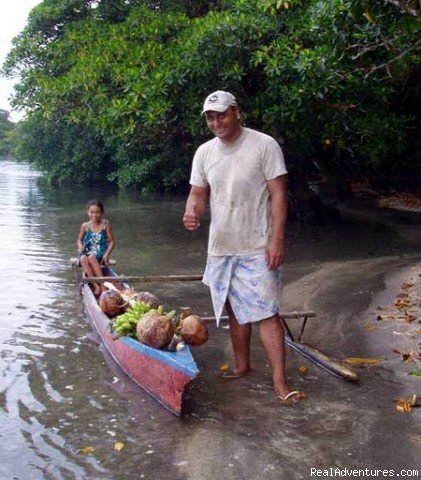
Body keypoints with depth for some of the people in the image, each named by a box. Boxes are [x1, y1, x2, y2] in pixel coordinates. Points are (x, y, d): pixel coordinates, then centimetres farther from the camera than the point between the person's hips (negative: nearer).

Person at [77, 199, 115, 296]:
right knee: (83, 259, -33)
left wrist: (107, 254, -14)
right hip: (88, 251, 2)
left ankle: (102, 284, -34)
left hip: (100, 253, -2)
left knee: (91, 257, -36)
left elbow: (112, 241, 0)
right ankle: (96, 286, -33)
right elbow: (79, 239, 17)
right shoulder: (85, 225, 6)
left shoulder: (105, 224, -1)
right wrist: (80, 246, -7)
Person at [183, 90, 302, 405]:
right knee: (235, 311, 16)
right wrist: (192, 213, -13)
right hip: (220, 247, 6)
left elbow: (278, 193, -10)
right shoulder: (204, 152, 7)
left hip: (257, 248, -5)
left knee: (266, 312, -7)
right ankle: (242, 366, 31)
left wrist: (277, 239, -17)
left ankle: (280, 381, -1)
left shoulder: (264, 145, -9)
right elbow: (198, 193, 11)